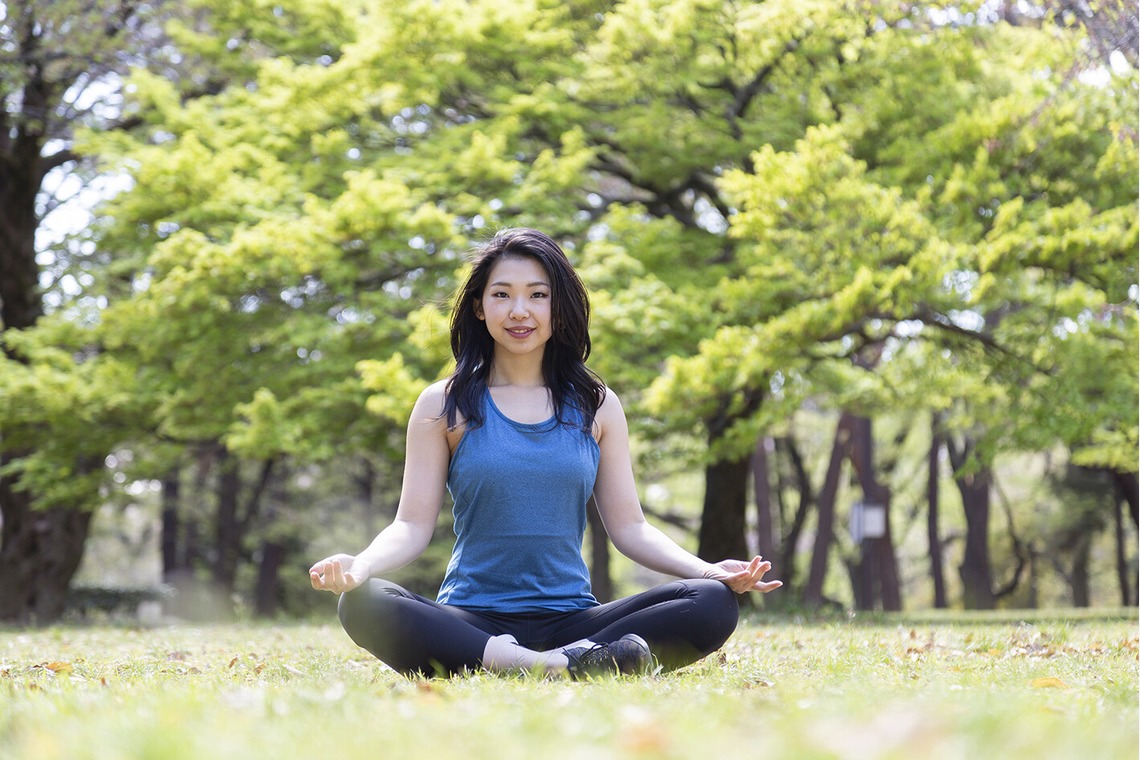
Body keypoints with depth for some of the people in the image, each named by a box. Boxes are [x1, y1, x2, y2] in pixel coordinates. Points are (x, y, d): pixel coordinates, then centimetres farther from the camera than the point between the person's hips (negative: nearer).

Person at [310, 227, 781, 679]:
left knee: (714, 604, -23)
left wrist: (707, 570, -6)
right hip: (472, 623, -2)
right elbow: (412, 526, 3)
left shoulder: (596, 406, 13)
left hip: (571, 621, 2)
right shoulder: (443, 406, 8)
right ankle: (560, 668, -39)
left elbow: (628, 528, 11)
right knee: (363, 605, -35)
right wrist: (359, 566, -19)